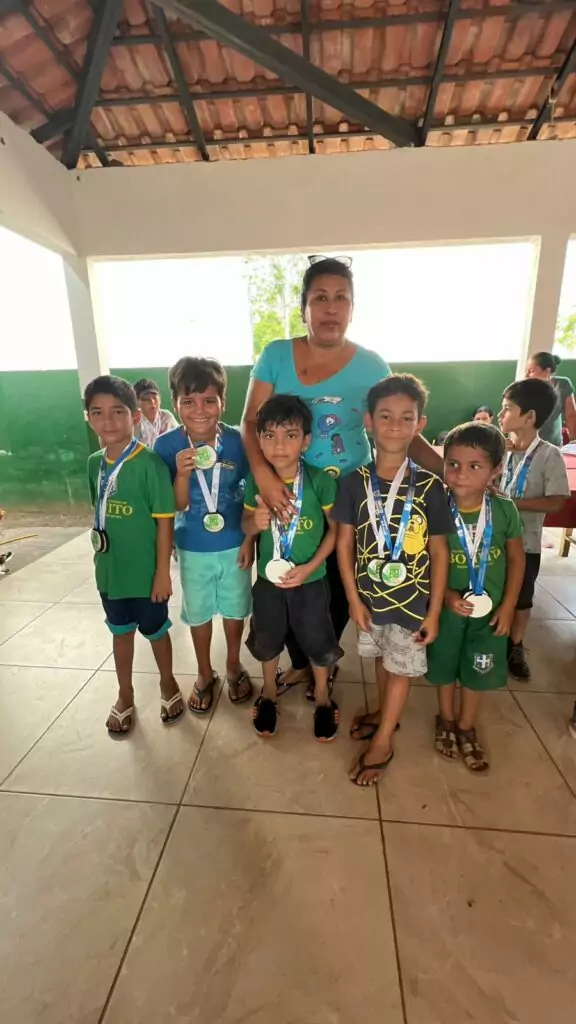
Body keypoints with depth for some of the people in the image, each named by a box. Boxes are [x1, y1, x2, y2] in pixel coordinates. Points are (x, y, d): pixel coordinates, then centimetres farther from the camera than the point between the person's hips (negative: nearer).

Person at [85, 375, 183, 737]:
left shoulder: (150, 463, -19)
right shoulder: (95, 463, -1)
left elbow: (165, 522, -17)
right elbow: (100, 515, 9)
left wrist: (163, 572, -15)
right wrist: (100, 557, 13)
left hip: (146, 571, -5)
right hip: (109, 570, 6)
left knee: (155, 630, 15)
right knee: (120, 631, 21)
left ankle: (168, 684, 42)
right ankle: (125, 695, 43)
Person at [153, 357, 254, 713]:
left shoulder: (237, 441, -16)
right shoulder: (167, 445, -16)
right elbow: (176, 506, -13)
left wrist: (250, 539, -5)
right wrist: (182, 474, -31)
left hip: (234, 544, 0)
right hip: (193, 548, 0)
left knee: (235, 609, 19)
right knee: (199, 613, 19)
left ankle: (234, 666, 45)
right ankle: (205, 674, 42)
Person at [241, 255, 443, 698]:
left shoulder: (372, 366, -7)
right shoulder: (275, 355, -5)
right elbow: (251, 422, -7)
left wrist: (448, 469, -19)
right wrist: (263, 475, -24)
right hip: (286, 493, 1)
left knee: (339, 587, 13)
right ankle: (299, 663, 42)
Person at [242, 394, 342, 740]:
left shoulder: (321, 481, -19)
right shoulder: (255, 481, -12)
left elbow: (335, 529, -10)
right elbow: (246, 527, 0)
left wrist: (309, 567, -17)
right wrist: (255, 522, -23)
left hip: (311, 580, -2)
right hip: (268, 579, 2)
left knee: (318, 642, 15)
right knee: (267, 641, 20)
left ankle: (323, 697, 45)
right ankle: (269, 693, 49)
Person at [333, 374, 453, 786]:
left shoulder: (430, 487, -14)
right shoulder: (355, 482, -10)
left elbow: (439, 552, -7)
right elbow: (344, 544, -5)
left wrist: (434, 611, -6)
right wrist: (354, 598, -7)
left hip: (412, 598, -1)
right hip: (370, 595, 2)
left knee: (401, 668, 15)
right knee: (382, 659, 23)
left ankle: (382, 743, 34)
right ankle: (386, 714, 49)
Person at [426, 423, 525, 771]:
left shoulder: (505, 510, -15)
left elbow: (517, 559, -3)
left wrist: (508, 607, -4)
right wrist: (447, 596, -22)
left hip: (490, 610, 1)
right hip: (447, 607, -1)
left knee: (478, 672, 16)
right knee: (445, 666, 18)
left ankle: (467, 728, 41)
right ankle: (446, 719, 45)